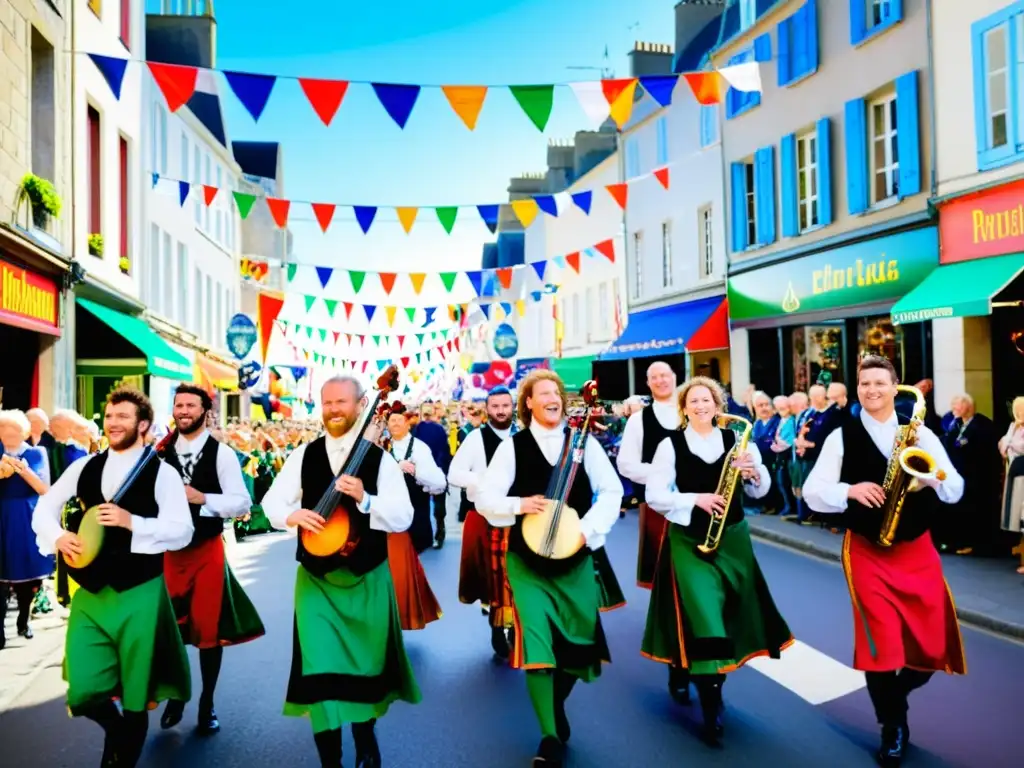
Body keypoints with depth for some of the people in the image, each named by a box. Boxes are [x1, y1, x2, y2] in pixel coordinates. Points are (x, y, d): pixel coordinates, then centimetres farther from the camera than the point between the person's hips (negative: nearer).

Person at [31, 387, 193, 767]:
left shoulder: (161, 473, -7)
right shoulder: (85, 467, 6)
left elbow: (182, 531, -14)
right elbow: (44, 507, 13)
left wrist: (132, 522, -25)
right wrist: (58, 536, -7)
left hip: (139, 594, -3)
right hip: (89, 592, 4)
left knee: (134, 695, 9)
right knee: (83, 693, 2)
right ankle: (116, 728, 37)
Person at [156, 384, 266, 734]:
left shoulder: (221, 453, -8)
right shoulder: (161, 452, 3)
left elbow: (242, 502, -13)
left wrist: (202, 498, -23)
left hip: (207, 550, -3)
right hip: (169, 549, 3)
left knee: (209, 628, 5)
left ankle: (207, 704, 22)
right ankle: (175, 696, 32)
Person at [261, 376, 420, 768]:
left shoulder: (379, 459, -6)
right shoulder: (304, 455, 1)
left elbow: (403, 517, -13)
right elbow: (272, 501, 1)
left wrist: (364, 499, -29)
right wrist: (293, 515, -20)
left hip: (368, 577, 0)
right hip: (316, 577, 1)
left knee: (367, 662, 14)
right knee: (319, 667, -5)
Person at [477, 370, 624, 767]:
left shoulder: (584, 443, 2)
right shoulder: (512, 446, -1)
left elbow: (612, 491, 0)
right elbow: (484, 498, -4)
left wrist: (589, 528, -14)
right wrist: (519, 504, -22)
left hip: (576, 557, 2)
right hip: (528, 559, -2)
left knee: (579, 639, 10)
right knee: (536, 637, -14)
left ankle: (557, 708, 39)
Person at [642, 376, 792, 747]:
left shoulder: (736, 440, 5)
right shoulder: (671, 445, -3)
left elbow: (759, 492, 7)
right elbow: (654, 495, -7)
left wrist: (754, 470, -15)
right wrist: (695, 499, -19)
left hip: (732, 536, 4)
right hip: (689, 539, -3)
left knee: (730, 612, 12)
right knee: (702, 617, -11)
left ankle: (712, 683, 36)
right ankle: (711, 709, -3)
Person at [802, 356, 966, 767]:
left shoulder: (920, 432, 3)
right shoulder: (841, 437, -2)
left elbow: (955, 492, 1)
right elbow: (812, 492, -6)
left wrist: (930, 470, -19)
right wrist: (850, 490, -24)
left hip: (917, 550, 3)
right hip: (867, 551, -2)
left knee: (935, 645, 6)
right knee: (880, 643, -3)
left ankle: (894, 693, 38)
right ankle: (893, 725, 22)